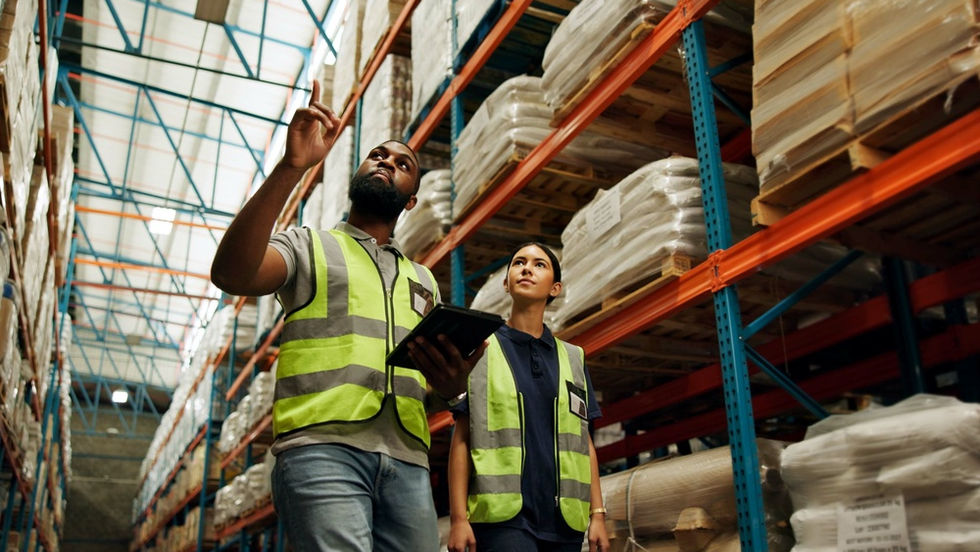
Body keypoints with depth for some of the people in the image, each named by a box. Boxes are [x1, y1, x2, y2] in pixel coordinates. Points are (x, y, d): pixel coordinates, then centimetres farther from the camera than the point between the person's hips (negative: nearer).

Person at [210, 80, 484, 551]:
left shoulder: (422, 280, 28)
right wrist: (292, 166, -13)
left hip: (407, 462, 5)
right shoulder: (309, 247, 14)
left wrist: (454, 379, -6)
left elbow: (442, 383, 20)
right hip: (323, 448, -4)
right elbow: (230, 274, -8)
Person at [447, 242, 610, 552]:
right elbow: (461, 439, 2)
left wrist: (597, 514, 7)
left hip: (563, 518, 4)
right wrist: (458, 517, -5)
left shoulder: (572, 359, 15)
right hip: (502, 514, -4)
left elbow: (583, 442, 14)